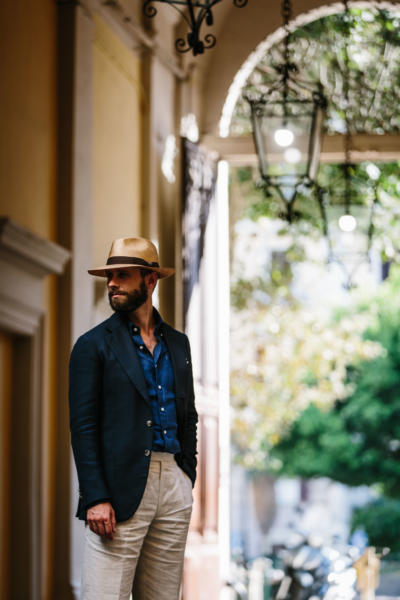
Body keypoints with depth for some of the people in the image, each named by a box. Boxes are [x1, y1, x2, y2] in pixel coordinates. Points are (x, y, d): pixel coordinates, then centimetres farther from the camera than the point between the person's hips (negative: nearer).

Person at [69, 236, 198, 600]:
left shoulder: (177, 343, 16)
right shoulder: (94, 345, 1)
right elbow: (83, 427, -5)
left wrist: (188, 478, 11)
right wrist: (96, 498, -14)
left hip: (174, 487, 5)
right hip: (122, 491, -5)